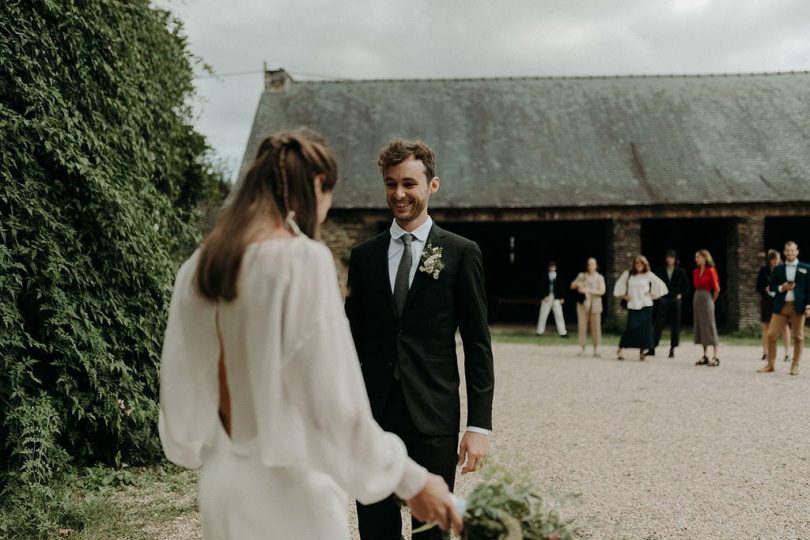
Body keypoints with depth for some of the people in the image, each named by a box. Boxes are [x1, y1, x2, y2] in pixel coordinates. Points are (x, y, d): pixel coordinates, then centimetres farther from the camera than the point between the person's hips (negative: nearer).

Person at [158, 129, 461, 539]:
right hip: (289, 489, -7)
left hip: (221, 483, 7)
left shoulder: (200, 266, 3)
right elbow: (333, 400, -20)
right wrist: (411, 478, -12)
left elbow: (181, 381, 9)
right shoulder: (303, 258, -17)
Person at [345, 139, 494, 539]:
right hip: (373, 413, 3)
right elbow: (354, 340, 11)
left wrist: (479, 424, -7)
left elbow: (477, 345, -2)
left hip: (433, 416, -2)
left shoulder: (461, 253, -1)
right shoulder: (364, 256, 8)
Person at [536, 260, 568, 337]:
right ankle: (540, 331, 15)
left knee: (559, 315, -3)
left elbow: (561, 288, 4)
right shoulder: (545, 277, 3)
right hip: (547, 297, 0)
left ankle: (562, 332, -1)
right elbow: (542, 287, 0)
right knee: (543, 314, 5)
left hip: (556, 298, 0)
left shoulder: (558, 277, 4)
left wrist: (562, 298, -1)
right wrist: (544, 296, -11)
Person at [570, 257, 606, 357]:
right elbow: (572, 286, 13)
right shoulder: (581, 275, 10)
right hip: (583, 304, 2)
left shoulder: (599, 277, 4)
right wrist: (577, 284, -10)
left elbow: (602, 291, -7)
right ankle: (583, 348, 2)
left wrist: (588, 290, -19)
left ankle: (596, 349, 2)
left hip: (595, 305, -1)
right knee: (582, 326, -3)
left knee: (595, 326, -5)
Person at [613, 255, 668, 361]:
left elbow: (660, 284, 6)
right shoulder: (627, 274, 5)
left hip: (646, 305, 0)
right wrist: (624, 296, 11)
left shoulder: (648, 275, 2)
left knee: (644, 328, -1)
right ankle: (621, 349, -2)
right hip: (632, 305, 0)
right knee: (631, 327, -9)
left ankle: (643, 351, 7)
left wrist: (653, 295, 4)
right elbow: (619, 285, 17)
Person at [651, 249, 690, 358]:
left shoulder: (681, 272, 5)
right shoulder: (660, 271, 5)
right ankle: (653, 348, -3)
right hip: (663, 301, 0)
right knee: (659, 324, -4)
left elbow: (686, 287, 11)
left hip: (675, 300, 0)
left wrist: (681, 295, -1)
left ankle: (672, 349, 8)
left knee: (675, 325, 1)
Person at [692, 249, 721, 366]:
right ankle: (705, 356, 13)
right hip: (697, 298, 7)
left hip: (706, 299, -7)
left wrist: (712, 300, 1)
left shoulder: (710, 271, -10)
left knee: (710, 327, -6)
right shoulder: (696, 271, 10)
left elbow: (717, 288, -9)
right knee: (700, 326, 7)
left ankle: (715, 357, -4)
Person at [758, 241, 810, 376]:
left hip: (798, 307, -2)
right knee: (771, 335, -2)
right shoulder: (778, 269, 10)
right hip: (780, 307, 2)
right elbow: (771, 287, 11)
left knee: (798, 337, 2)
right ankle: (770, 365, 8)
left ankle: (795, 366, 12)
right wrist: (781, 288, -9)